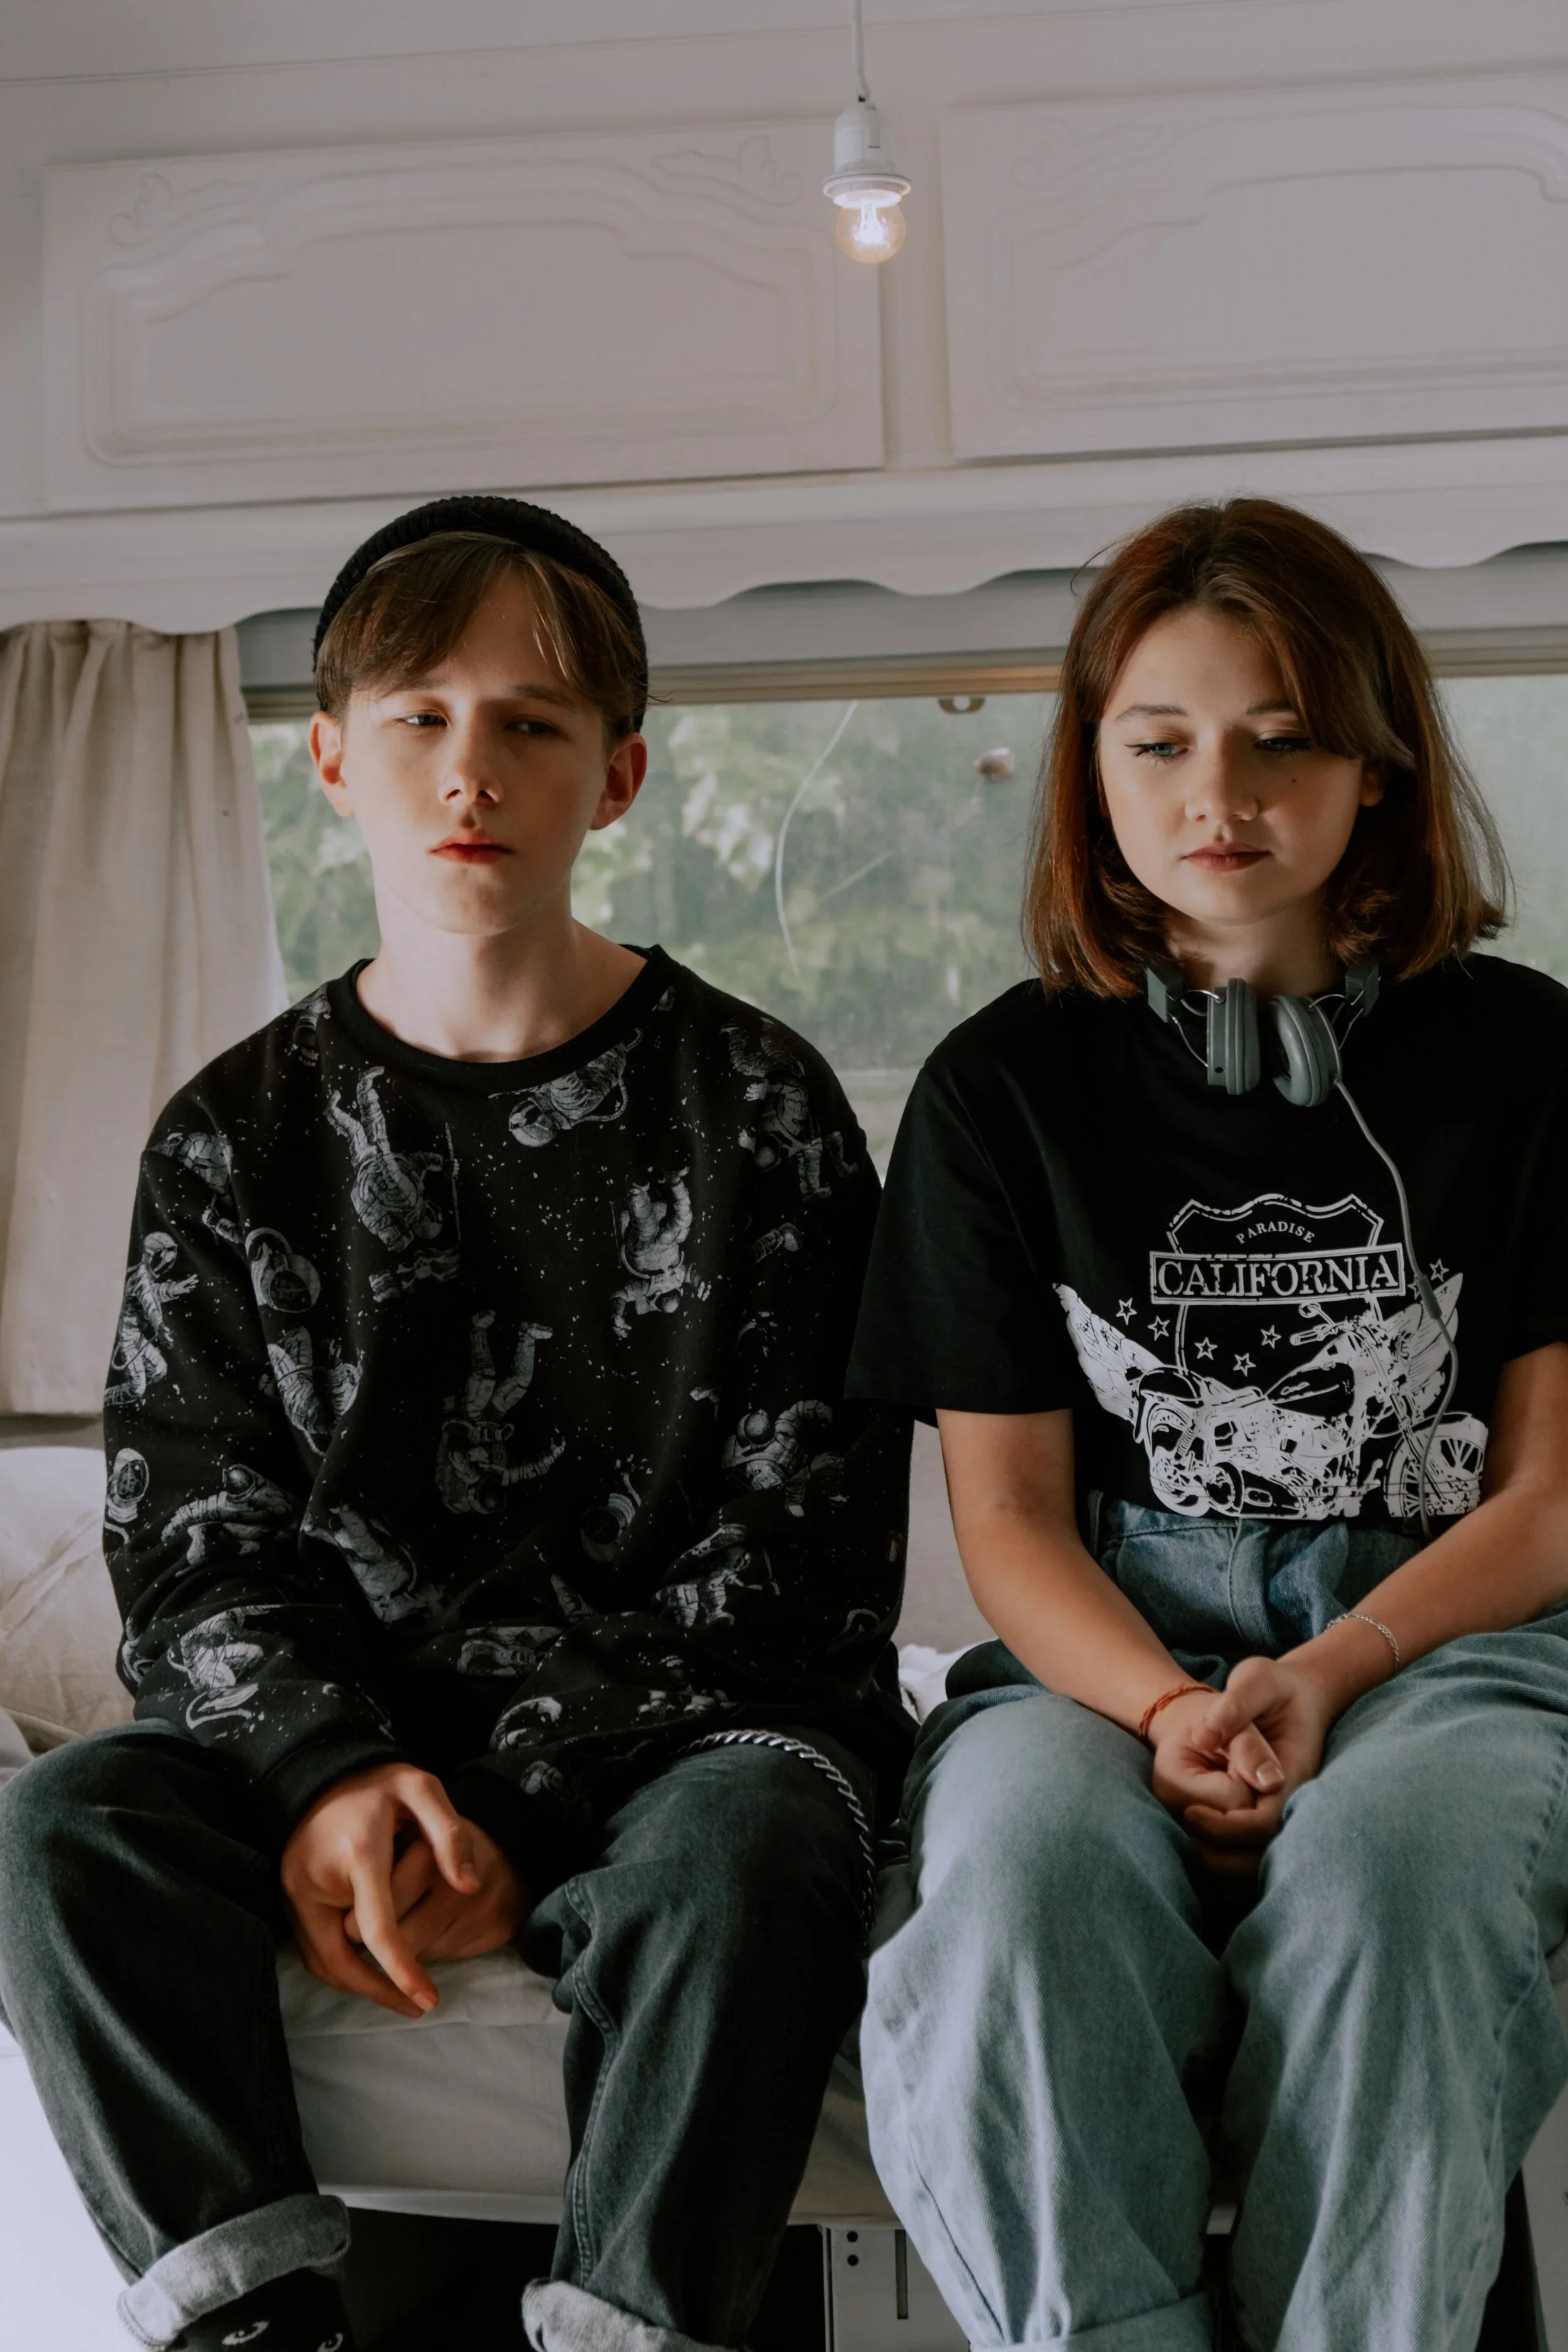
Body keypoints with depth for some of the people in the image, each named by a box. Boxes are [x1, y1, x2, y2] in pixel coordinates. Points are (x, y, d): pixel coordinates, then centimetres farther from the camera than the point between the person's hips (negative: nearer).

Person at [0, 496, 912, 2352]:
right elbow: (190, 1538, 5)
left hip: (682, 1715, -2)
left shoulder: (753, 1109, 1)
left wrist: (510, 1803, -15)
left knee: (741, 1850, -36)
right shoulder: (238, 1138, 9)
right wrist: (334, 1772, -16)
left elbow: (798, 1541, -4)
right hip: (335, 1721, 3)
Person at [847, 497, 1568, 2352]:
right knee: (1018, 1877, -34)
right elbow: (1010, 1513, 6)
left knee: (1379, 1870, -36)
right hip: (1113, 1642, 1)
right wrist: (1169, 1710, -15)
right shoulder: (1007, 1086, 9)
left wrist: (1322, 1678, -13)